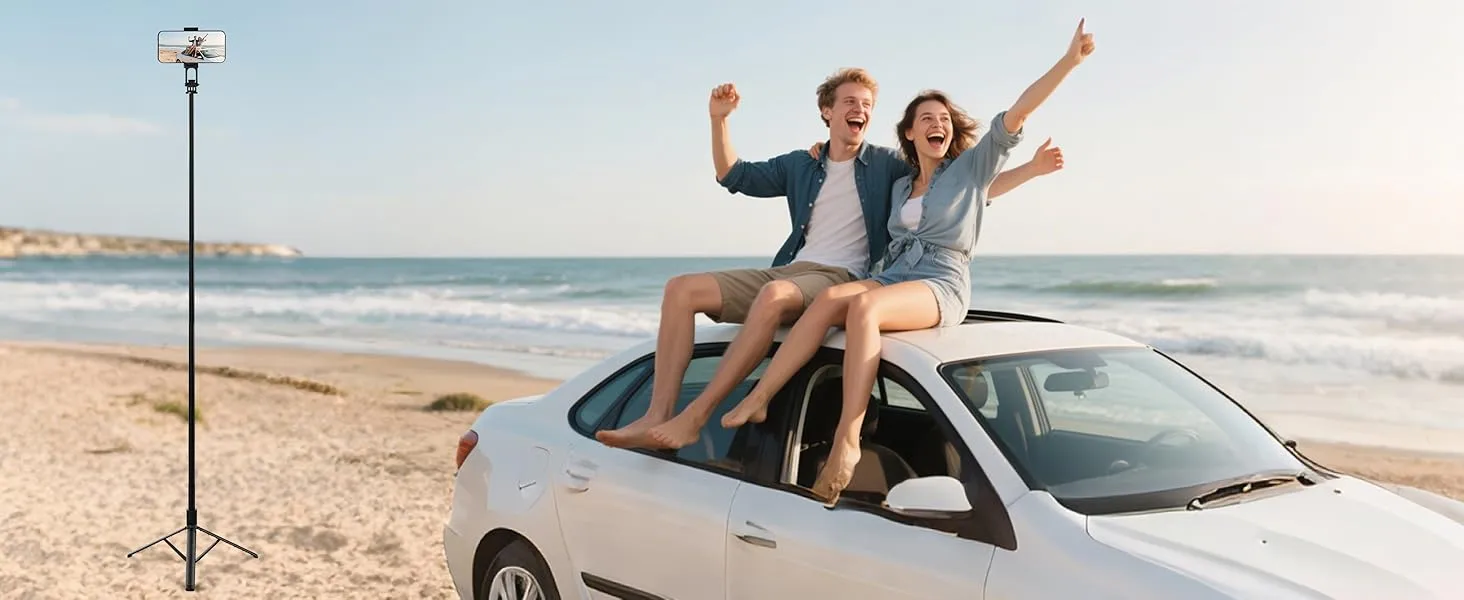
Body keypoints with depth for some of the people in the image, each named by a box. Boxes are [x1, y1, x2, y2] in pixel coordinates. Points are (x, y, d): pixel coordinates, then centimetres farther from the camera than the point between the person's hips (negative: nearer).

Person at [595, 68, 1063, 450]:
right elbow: (735, 177, 26)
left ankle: (693, 419, -41)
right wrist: (719, 120, 14)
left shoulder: (888, 165, 9)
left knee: (776, 294, -40)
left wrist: (1031, 170, -1)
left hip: (843, 279, -5)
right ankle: (656, 416, -24)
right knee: (682, 289, -13)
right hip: (788, 273, 5)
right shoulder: (801, 165, 20)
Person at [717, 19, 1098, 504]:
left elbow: (1017, 113, -2)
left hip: (942, 288, -5)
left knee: (863, 307, -37)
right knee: (829, 298, -29)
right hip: (891, 280, 5)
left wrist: (1069, 60, -10)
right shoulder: (899, 186, 23)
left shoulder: (970, 167, 10)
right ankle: (758, 399, -37)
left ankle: (847, 440, -44)